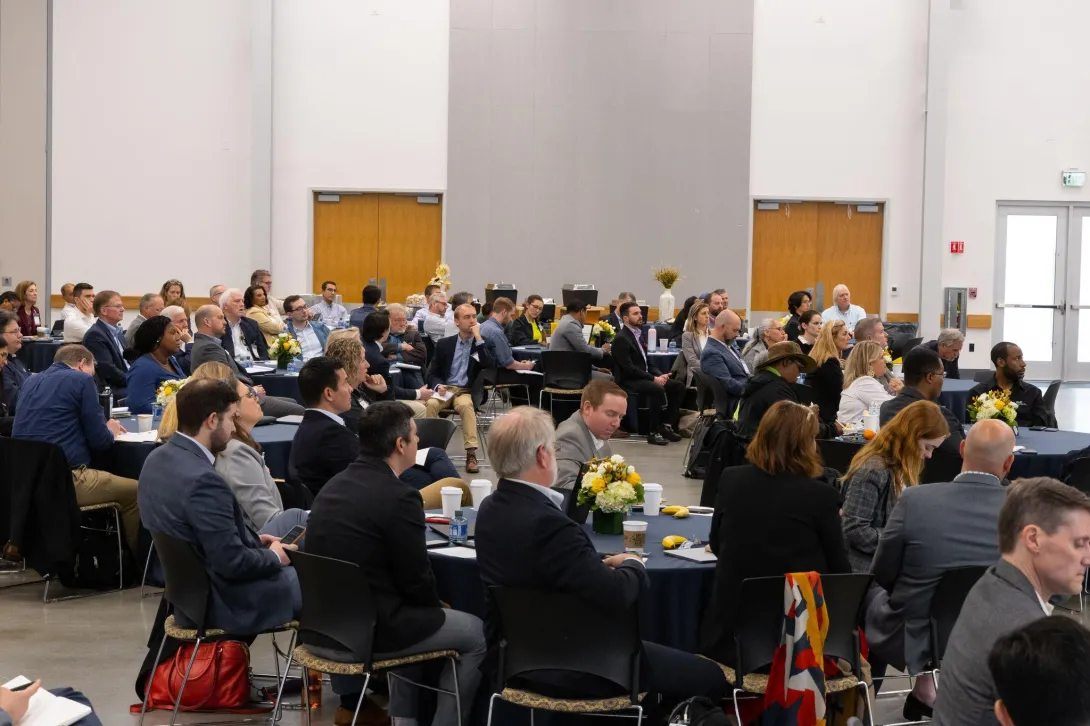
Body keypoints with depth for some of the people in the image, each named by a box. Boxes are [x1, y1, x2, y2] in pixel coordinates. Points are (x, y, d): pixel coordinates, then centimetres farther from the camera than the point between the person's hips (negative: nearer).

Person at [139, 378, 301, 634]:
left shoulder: (158, 458, -2)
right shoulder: (203, 480, -31)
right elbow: (233, 563, -26)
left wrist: (253, 539, 8)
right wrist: (274, 557, -8)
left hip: (189, 584, 10)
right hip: (227, 601, -10)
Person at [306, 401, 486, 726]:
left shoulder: (332, 487, 7)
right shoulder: (398, 497, -19)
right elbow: (417, 581, -14)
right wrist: (436, 605, 9)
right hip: (367, 633, -8)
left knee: (415, 615, 35)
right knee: (477, 634, 12)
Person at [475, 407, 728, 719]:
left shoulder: (490, 509, -2)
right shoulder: (547, 523, -31)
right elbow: (616, 596, -32)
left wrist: (601, 564, -3)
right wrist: (633, 565, -11)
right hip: (567, 667, -10)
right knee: (709, 676, 0)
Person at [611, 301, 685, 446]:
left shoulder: (637, 334, 16)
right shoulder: (621, 338, -13)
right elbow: (628, 368, -20)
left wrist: (659, 375, 1)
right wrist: (653, 378, -21)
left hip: (643, 376, 9)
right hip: (628, 381, -9)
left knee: (678, 386, -3)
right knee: (658, 389, -34)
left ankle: (666, 425, -3)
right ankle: (653, 432, -25)